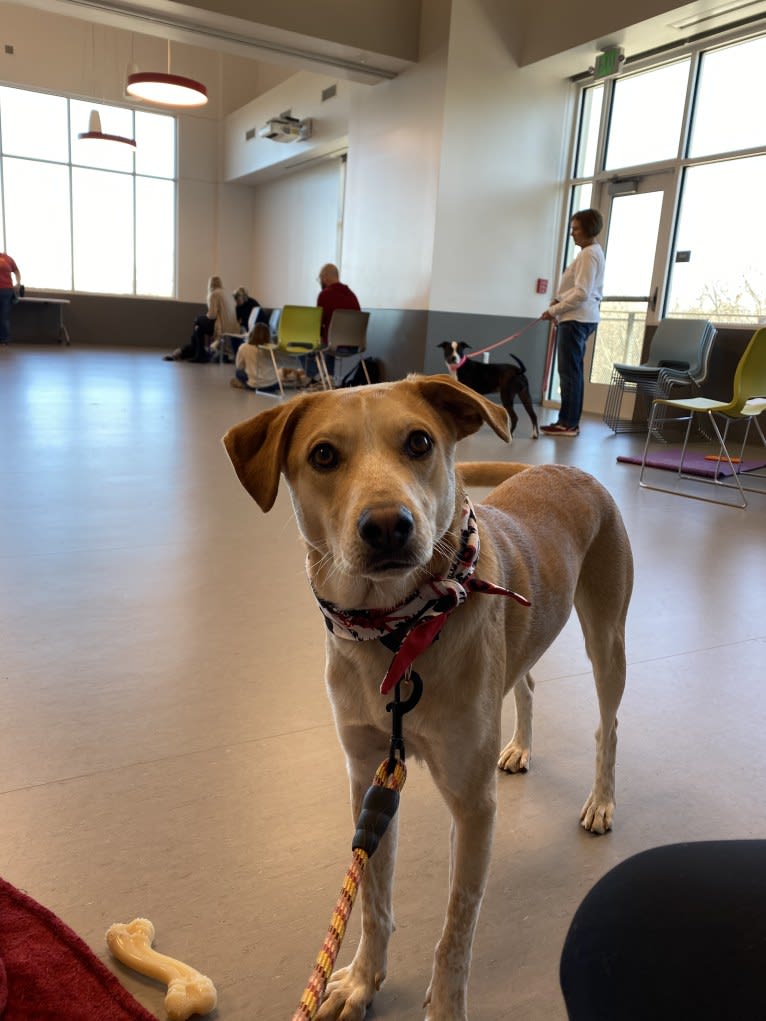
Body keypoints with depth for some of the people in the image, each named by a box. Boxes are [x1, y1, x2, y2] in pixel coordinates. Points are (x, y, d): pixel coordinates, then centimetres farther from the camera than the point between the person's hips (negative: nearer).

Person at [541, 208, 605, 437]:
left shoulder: (588, 254, -12)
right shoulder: (595, 252, 18)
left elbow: (581, 293, -19)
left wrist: (554, 310, -13)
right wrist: (559, 302, 10)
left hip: (576, 319, -10)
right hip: (582, 318, 10)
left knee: (569, 371, -9)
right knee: (573, 371, 9)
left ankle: (568, 422, -7)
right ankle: (571, 422, 12)